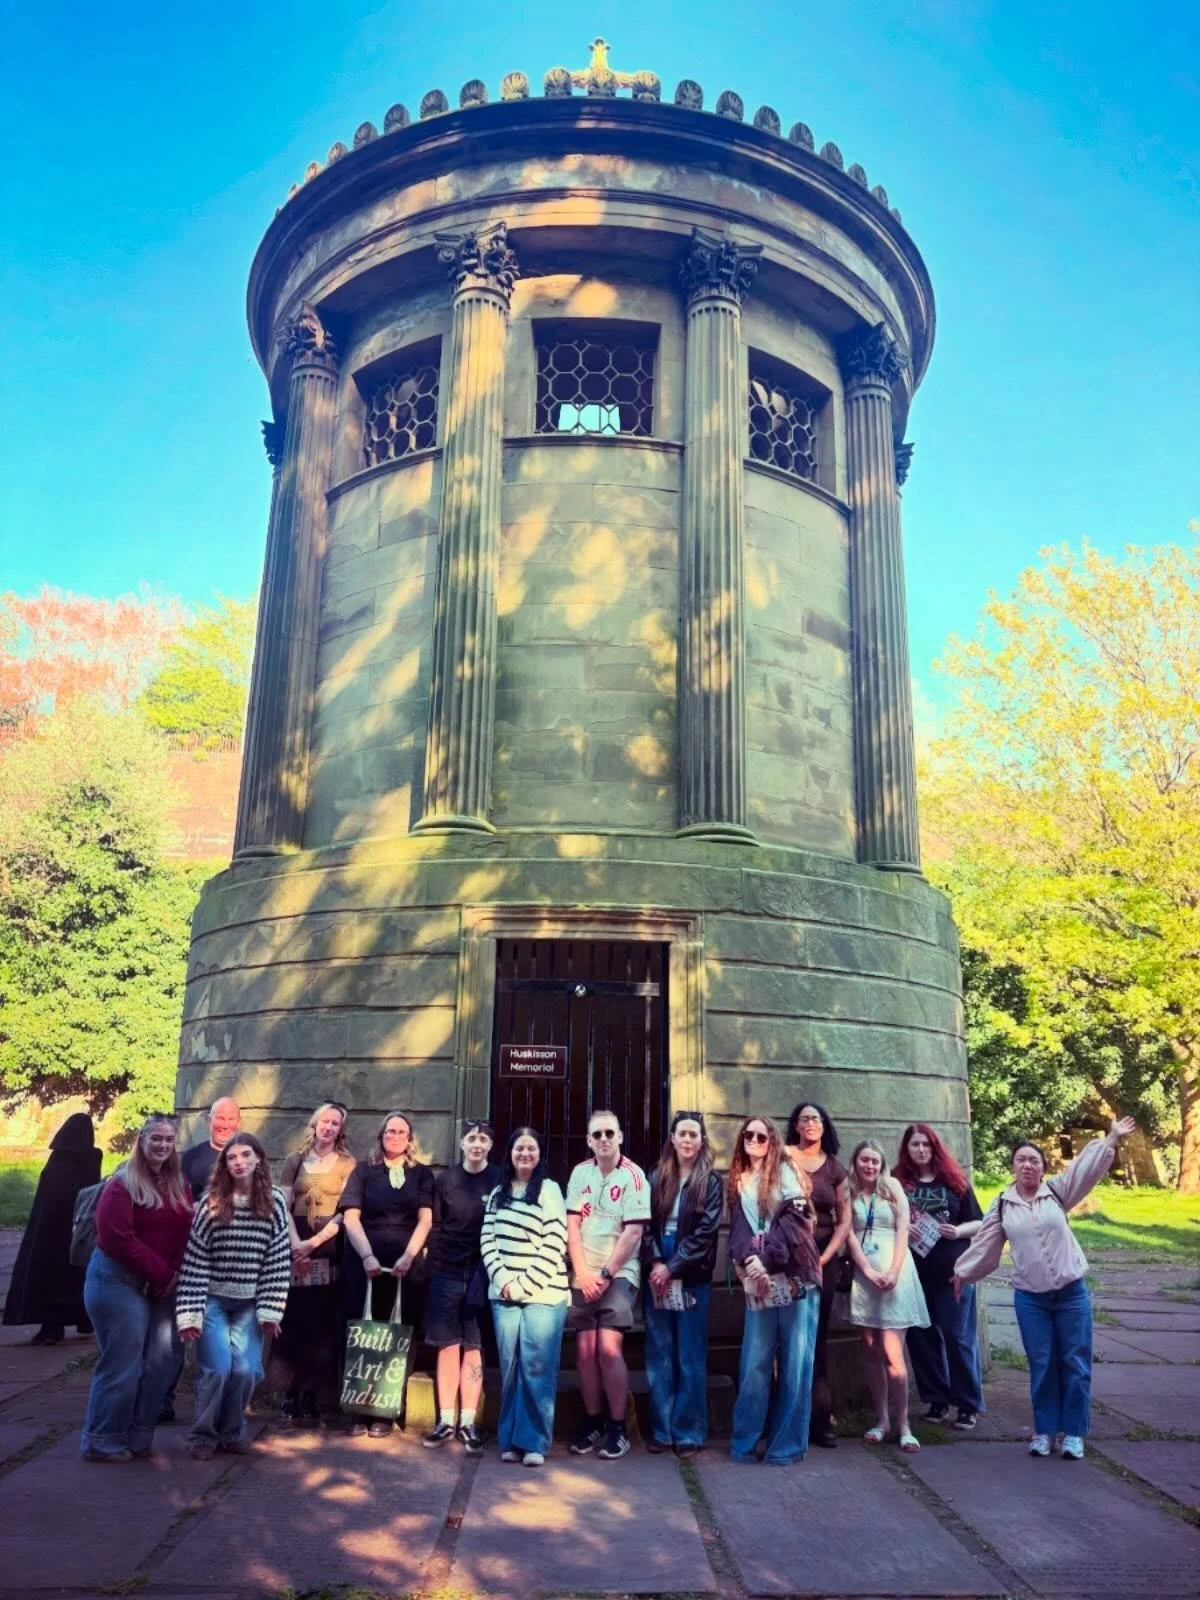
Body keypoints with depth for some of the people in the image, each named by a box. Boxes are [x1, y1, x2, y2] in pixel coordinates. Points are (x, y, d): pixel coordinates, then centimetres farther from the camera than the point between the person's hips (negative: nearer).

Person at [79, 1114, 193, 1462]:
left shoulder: (179, 1185, 9)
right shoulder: (122, 1184, -11)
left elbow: (186, 1233, 8)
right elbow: (116, 1237, -19)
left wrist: (175, 1273, -9)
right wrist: (160, 1274, -16)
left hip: (164, 1285, 7)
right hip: (120, 1281, -6)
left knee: (160, 1362, 6)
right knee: (122, 1365, -3)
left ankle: (138, 1437, 20)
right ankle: (102, 1441, 13)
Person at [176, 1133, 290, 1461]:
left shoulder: (274, 1201, -3)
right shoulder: (210, 1202, -6)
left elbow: (279, 1259, -2)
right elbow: (194, 1259, -8)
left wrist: (270, 1309, -5)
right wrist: (189, 1312, -12)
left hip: (250, 1303, 2)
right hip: (212, 1299, -1)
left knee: (246, 1369, -4)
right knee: (217, 1368, -8)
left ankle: (232, 1432, 21)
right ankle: (204, 1435, 15)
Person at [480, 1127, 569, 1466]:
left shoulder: (549, 1190, -1)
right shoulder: (498, 1193, 14)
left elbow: (554, 1246, -8)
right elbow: (487, 1240, 9)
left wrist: (524, 1284, -12)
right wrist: (503, 1280, -5)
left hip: (543, 1294, -4)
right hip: (504, 1294, 4)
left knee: (537, 1368, -3)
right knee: (510, 1367, 4)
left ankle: (535, 1442, 5)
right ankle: (510, 1440, 14)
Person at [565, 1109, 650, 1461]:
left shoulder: (633, 1175, -9)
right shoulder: (580, 1173, 4)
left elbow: (633, 1232, -12)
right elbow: (572, 1225, 3)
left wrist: (605, 1274, -12)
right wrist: (582, 1272, -6)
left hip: (619, 1275, -4)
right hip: (583, 1275, 4)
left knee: (609, 1349, -13)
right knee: (585, 1352, 4)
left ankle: (618, 1428, 0)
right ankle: (592, 1423, 19)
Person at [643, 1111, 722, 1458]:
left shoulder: (711, 1181, 0)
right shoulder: (656, 1178, 7)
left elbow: (706, 1231, -7)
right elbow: (646, 1224, 3)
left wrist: (672, 1268, -12)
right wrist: (655, 1263, -12)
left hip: (692, 1278, -2)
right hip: (657, 1276, 3)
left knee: (690, 1357, 3)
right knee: (659, 1357, 7)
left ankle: (688, 1432, 12)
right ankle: (661, 1430, 16)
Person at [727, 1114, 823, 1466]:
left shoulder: (786, 1172, 3)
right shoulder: (739, 1180, 16)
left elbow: (794, 1220, -8)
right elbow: (738, 1226, 6)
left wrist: (767, 1260, -17)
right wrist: (748, 1259, -14)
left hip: (794, 1275, -3)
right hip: (758, 1281, 3)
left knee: (794, 1361, 1)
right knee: (754, 1363, 2)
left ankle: (788, 1442, 10)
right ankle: (746, 1440, 13)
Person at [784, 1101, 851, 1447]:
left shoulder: (835, 1169, 9)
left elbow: (844, 1222, 8)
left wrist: (823, 1259, -3)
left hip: (823, 1258, 3)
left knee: (816, 1340, 7)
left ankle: (819, 1420, 13)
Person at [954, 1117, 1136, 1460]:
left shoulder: (1057, 1191, -1)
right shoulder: (1001, 1205, 3)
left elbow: (1086, 1167, -10)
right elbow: (984, 1243, 11)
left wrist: (1112, 1138, -19)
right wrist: (963, 1271, 15)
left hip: (1071, 1292, 0)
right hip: (1030, 1298, 1)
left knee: (1075, 1363, 5)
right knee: (1041, 1365, 6)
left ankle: (1073, 1433, 17)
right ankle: (1044, 1431, 19)